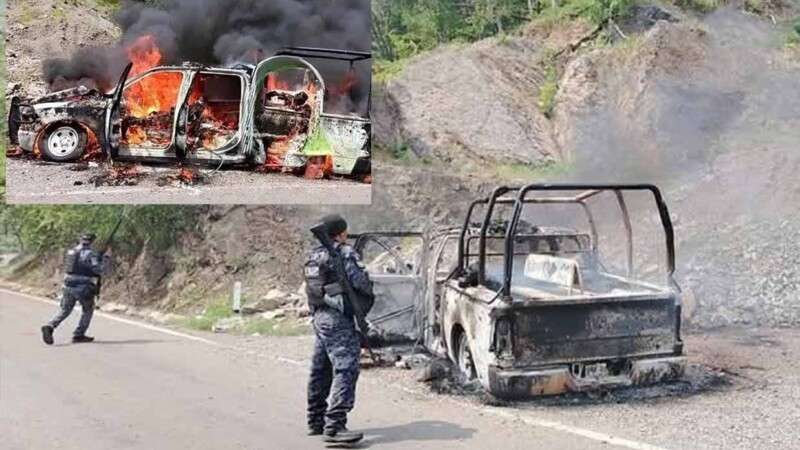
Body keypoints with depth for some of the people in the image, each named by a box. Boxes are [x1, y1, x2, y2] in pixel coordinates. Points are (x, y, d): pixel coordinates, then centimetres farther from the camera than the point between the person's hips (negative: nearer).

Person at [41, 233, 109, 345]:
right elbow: (98, 270, -16)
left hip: (68, 286, 6)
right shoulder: (90, 254, -10)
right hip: (82, 287, -6)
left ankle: (49, 326, -10)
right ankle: (78, 335, 13)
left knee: (64, 310, 13)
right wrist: (103, 260, 2)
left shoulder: (70, 252, 11)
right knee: (88, 310, 14)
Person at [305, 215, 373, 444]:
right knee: (345, 370, -12)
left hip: (319, 316, 10)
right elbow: (361, 281, -16)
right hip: (338, 318, -9)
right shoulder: (344, 253, -11)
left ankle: (316, 421, 26)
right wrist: (369, 293, 3)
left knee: (320, 371, 16)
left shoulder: (314, 255, 15)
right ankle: (334, 427, -18)